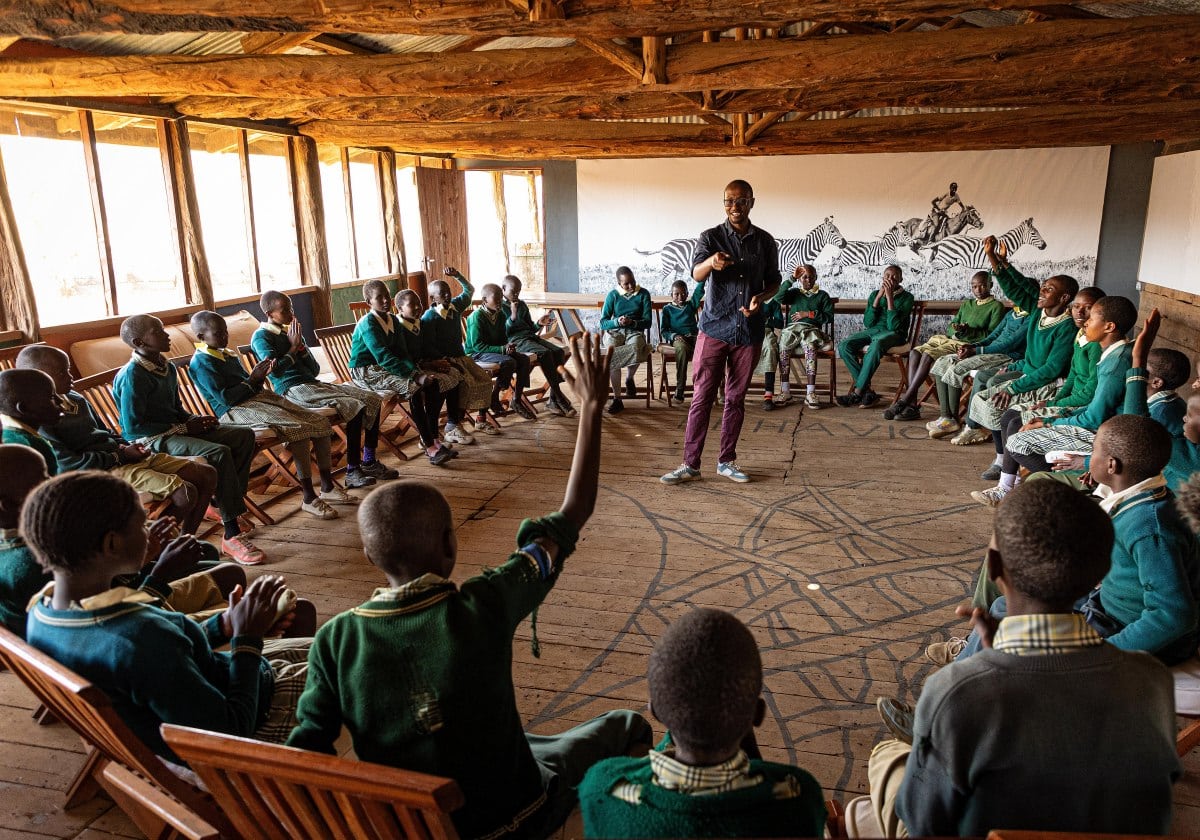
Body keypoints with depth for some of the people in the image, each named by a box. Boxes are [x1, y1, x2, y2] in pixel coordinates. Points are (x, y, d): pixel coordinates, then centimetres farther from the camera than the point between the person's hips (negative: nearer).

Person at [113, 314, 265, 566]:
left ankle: (225, 501, 1)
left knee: (245, 434, -1)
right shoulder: (132, 375, -14)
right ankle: (231, 535, -30)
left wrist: (194, 420, 2)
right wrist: (183, 428, -16)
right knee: (218, 452, -31)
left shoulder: (167, 368, 13)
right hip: (152, 440, -9)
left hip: (175, 430, 9)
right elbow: (133, 426, -18)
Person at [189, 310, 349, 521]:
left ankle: (328, 488, 0)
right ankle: (308, 497, -25)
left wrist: (260, 375, 4)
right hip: (235, 411, -9)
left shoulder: (229, 354, 20)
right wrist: (252, 379, -10)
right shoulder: (202, 362, -6)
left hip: (258, 398, 9)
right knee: (299, 429, -30)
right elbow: (225, 397, -14)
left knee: (320, 423, -4)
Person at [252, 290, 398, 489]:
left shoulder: (291, 332, 21)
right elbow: (275, 370, -18)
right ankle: (352, 472, -25)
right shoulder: (261, 336, -2)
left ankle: (369, 462, 1)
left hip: (313, 383, 8)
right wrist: (293, 347, -5)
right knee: (354, 407, -27)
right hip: (293, 389, -8)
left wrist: (301, 345, 2)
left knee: (373, 399, -3)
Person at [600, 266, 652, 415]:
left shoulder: (643, 294, 5)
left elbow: (647, 322, 1)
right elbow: (603, 323, 2)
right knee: (612, 351, -34)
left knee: (635, 349, -38)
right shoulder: (612, 295, 5)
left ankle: (629, 378, -3)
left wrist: (632, 322, -19)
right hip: (614, 332, 1)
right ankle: (617, 399, -26)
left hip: (635, 332, 0)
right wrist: (617, 322, -20)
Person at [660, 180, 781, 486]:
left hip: (749, 332, 3)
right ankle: (690, 464, 5)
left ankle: (727, 461, 21)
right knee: (702, 397, -2)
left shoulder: (765, 241, 6)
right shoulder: (710, 237, -2)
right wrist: (712, 262, -43)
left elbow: (774, 281, 14)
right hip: (714, 328, -2)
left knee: (736, 398, 10)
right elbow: (696, 273, -19)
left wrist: (761, 297, -10)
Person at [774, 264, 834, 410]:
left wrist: (810, 314, -2)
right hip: (792, 328, 1)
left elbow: (829, 317, 9)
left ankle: (810, 394, -42)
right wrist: (792, 279, -1)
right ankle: (785, 391, -30)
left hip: (812, 329, -1)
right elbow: (779, 298, 1)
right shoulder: (794, 292, 24)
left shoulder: (822, 295, 21)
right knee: (783, 347, -35)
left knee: (809, 346, -38)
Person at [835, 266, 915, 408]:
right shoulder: (874, 294, 14)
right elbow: (868, 323, 3)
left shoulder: (906, 297, 1)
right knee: (844, 345, -25)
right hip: (872, 331, 5)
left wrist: (889, 297, -14)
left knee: (876, 345, -41)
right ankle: (867, 391, -25)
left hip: (893, 334, -5)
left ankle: (857, 393, -36)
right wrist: (878, 297, -4)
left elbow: (893, 326, -12)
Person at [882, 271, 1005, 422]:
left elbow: (992, 336, -7)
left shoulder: (996, 306, 4)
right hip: (951, 340, 7)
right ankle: (912, 405, -28)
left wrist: (968, 331, -21)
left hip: (969, 346, -7)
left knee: (928, 355, -29)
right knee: (915, 352, -18)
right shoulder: (966, 304, 24)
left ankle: (905, 401, -29)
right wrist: (956, 330, -5)